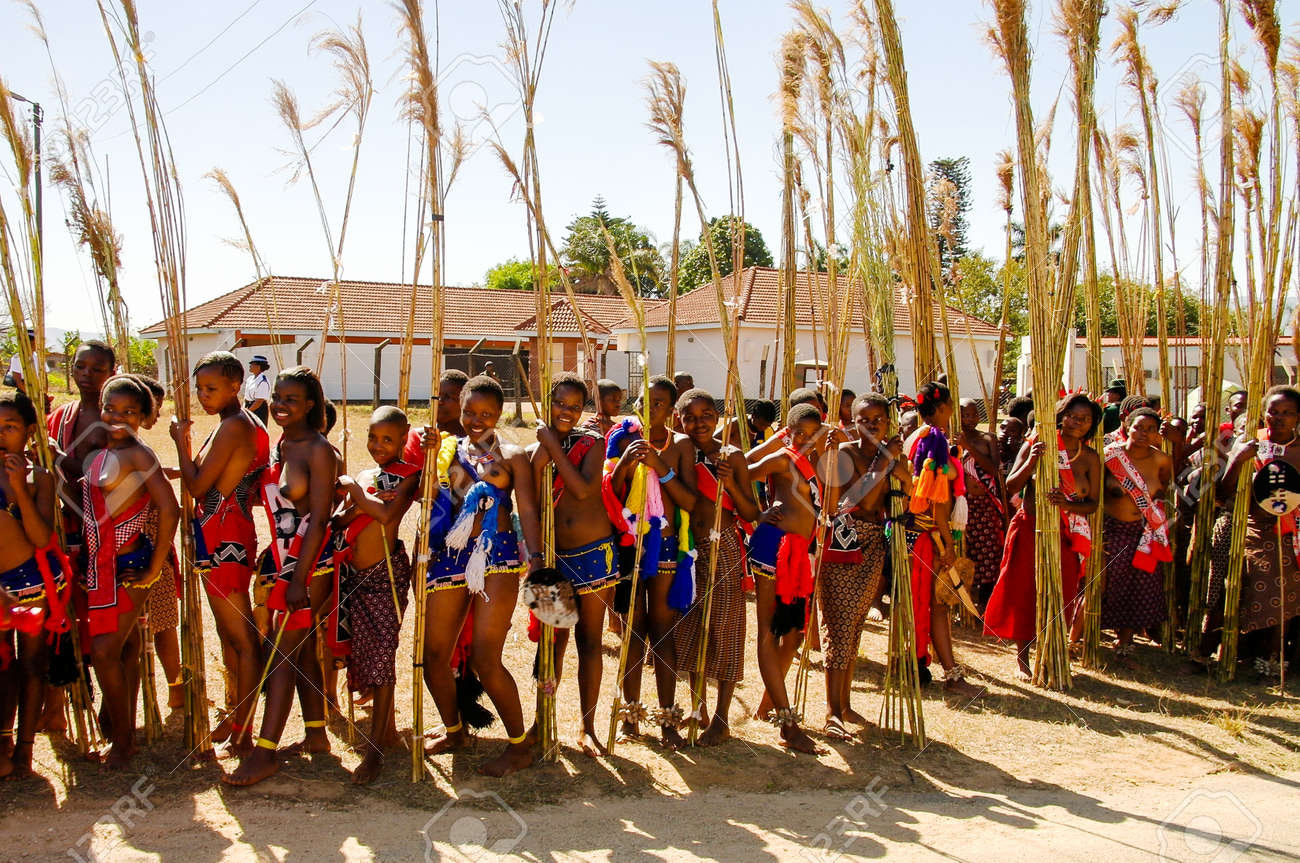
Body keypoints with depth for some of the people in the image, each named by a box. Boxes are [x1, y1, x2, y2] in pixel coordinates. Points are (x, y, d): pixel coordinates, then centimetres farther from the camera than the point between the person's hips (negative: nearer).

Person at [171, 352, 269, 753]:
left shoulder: (232, 427, -18)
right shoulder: (250, 424, 12)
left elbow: (197, 486, -17)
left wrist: (181, 441, -6)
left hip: (221, 538, -10)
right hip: (233, 533, 10)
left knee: (240, 637, -4)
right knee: (229, 633, 19)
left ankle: (242, 733, 4)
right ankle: (233, 715, 32)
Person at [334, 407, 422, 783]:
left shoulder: (407, 476, -4)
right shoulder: (362, 476, 15)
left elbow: (387, 513, -21)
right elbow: (338, 522, 8)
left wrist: (353, 490, -8)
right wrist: (357, 505, -12)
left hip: (387, 572, -7)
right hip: (355, 573, 7)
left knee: (382, 653, -8)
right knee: (364, 651, 11)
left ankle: (375, 749, -3)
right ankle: (387, 729, 27)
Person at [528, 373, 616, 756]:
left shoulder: (592, 443, -3)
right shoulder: (534, 451, 4)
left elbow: (584, 489, -20)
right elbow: (533, 509, -3)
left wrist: (553, 446, -17)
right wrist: (538, 464, -17)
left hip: (594, 552, -2)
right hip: (553, 555, 2)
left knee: (589, 641, 7)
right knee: (554, 639, 7)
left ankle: (587, 728, 18)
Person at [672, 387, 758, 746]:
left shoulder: (732, 457, -3)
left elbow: (751, 514, -2)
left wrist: (730, 484, -18)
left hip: (724, 552, -4)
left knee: (723, 630, 1)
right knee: (690, 629, 11)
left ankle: (721, 720, 11)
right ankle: (700, 710, 27)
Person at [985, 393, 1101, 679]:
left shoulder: (1090, 458, 6)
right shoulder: (1036, 445, -1)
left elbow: (1093, 503, 2)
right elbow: (1011, 486, -5)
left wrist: (1068, 504, -18)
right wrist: (1031, 462, -21)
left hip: (1065, 535, 2)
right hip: (1030, 527, -2)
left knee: (1059, 595, 1)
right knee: (1023, 591, 0)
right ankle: (1022, 658, 13)